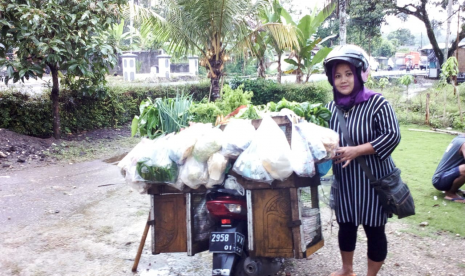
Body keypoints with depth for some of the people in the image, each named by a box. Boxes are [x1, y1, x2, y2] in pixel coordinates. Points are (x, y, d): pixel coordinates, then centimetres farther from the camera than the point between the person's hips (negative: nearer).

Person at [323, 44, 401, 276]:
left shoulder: (376, 102, -12)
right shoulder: (331, 107, 4)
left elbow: (392, 135, -17)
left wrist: (356, 151, -23)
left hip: (372, 179, -5)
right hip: (343, 178, 5)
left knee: (374, 229, 7)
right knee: (346, 225, 17)